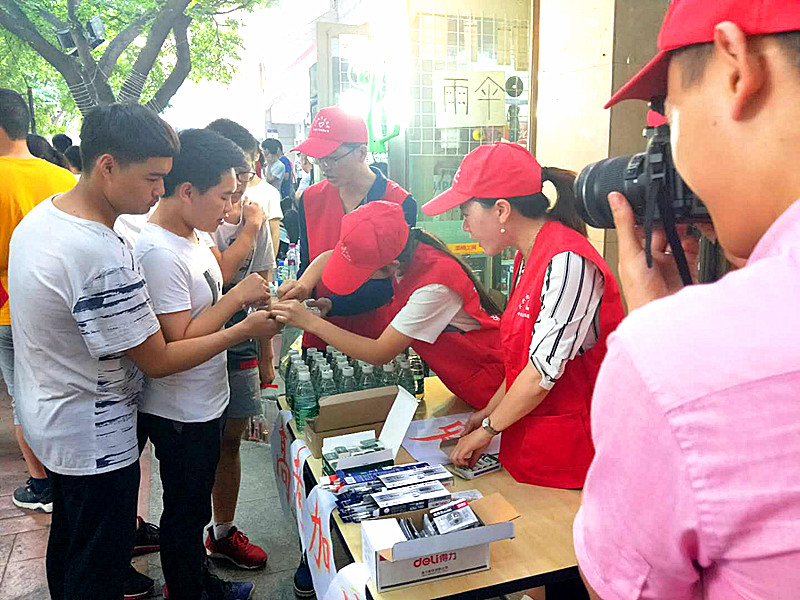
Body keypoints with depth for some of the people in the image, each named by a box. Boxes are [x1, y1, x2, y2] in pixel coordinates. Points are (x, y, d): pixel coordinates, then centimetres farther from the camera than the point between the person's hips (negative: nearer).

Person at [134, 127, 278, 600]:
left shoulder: (193, 236, 3)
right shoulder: (158, 252, -27)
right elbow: (180, 342, -28)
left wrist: (254, 313, -4)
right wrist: (237, 297, -22)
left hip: (206, 401, 9)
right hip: (181, 414, -9)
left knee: (194, 506, 26)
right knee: (185, 514, 13)